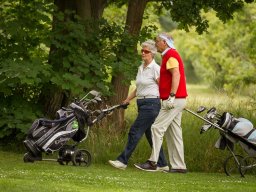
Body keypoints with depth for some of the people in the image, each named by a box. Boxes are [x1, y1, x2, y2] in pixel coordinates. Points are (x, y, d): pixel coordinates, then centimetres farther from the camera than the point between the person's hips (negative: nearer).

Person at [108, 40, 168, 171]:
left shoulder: (155, 68, -9)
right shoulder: (141, 68, 16)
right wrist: (127, 99, 21)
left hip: (151, 104, -9)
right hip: (142, 104, 9)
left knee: (135, 132, -10)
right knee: (150, 135, 9)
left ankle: (123, 161, -9)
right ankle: (162, 164, 14)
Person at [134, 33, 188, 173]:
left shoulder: (170, 55, -11)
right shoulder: (170, 55, 22)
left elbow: (176, 75, -23)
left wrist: (171, 96, -29)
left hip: (174, 100, -11)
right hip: (177, 100, 11)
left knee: (157, 128, -13)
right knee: (174, 132, 9)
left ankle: (152, 162, -15)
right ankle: (178, 166, 9)